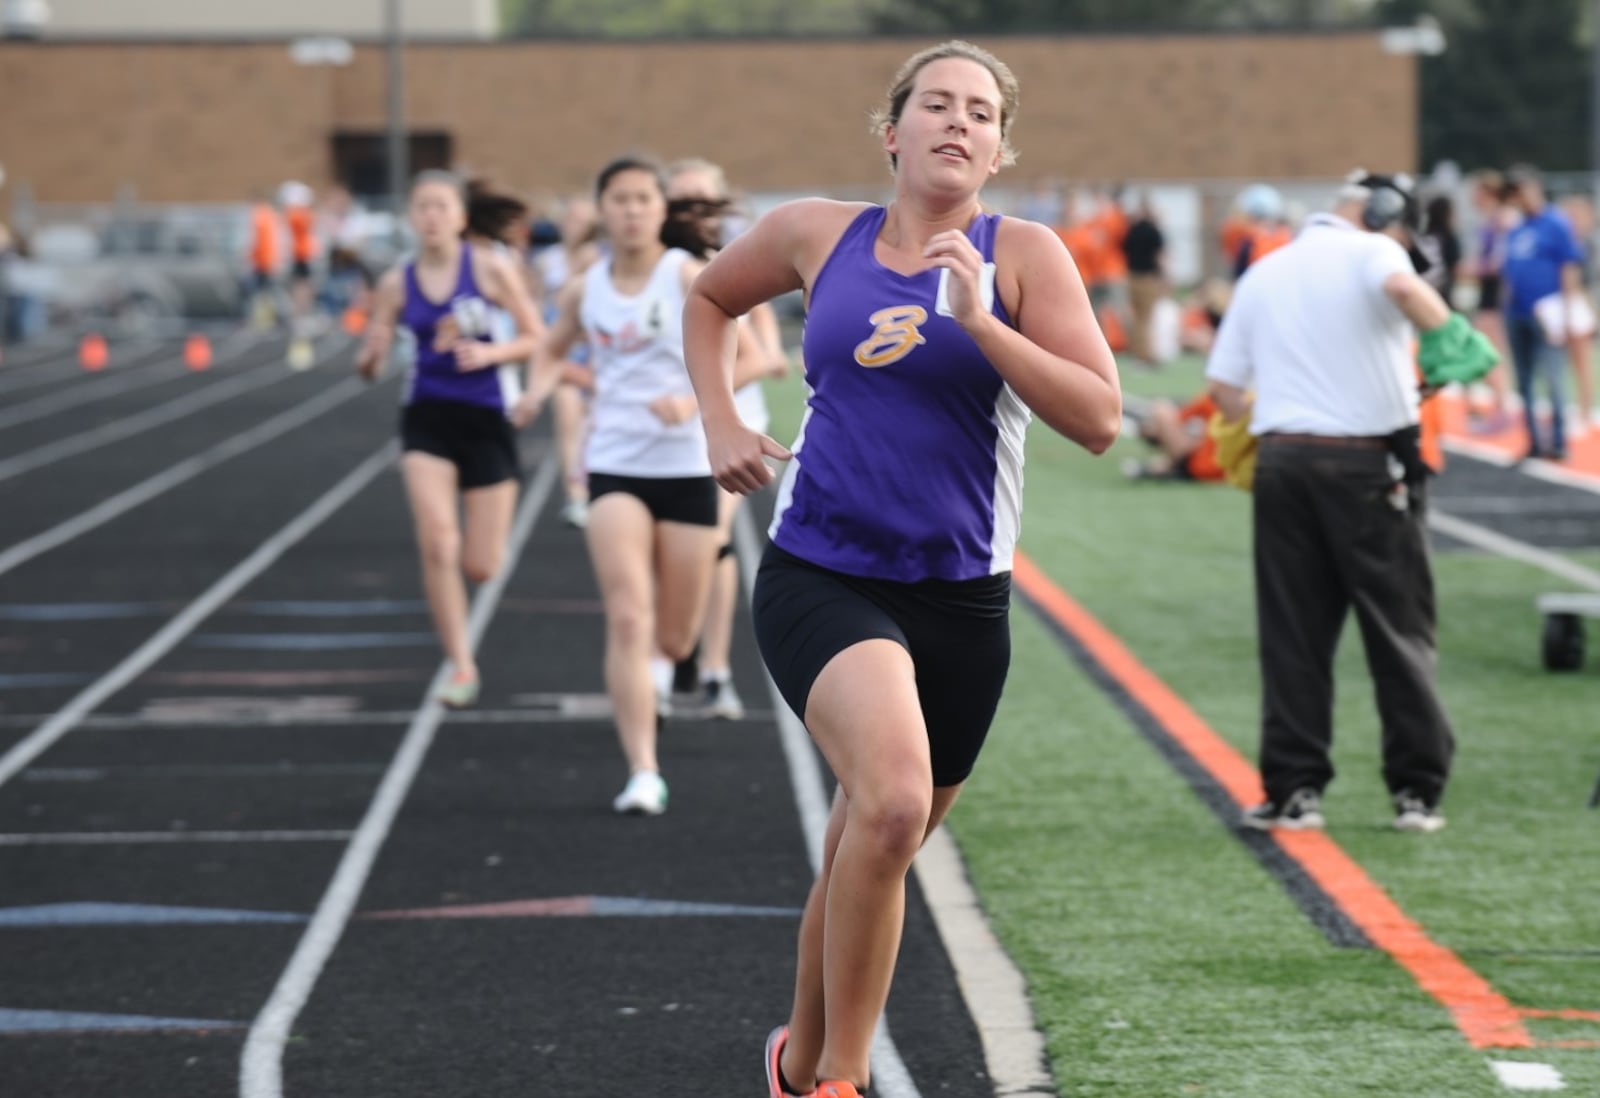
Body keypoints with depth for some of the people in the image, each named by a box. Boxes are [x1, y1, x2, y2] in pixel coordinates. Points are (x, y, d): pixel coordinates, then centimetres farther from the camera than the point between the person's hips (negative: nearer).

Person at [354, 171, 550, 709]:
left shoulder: (491, 270, -6)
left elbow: (537, 339, -2)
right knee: (437, 548, -17)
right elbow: (368, 366, 4)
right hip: (428, 418, 1)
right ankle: (461, 665, -4)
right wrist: (372, 355, -20)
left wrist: (490, 352, -19)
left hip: (488, 419, -1)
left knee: (482, 567, 2)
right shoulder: (397, 284, 0)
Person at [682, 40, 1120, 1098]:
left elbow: (1100, 420, -12)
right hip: (822, 578, -2)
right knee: (893, 802, -27)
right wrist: (721, 422, 10)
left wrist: (978, 320, -20)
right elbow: (709, 301, 23)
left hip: (960, 599, 2)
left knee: (872, 851, 14)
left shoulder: (1022, 255, -2)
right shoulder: (817, 233, 3)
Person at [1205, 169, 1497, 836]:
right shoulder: (1369, 252, -1)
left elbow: (1223, 386, 15)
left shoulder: (1263, 273, 17)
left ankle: (1294, 788, 4)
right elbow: (1404, 287, -27)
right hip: (1368, 464, -4)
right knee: (1399, 630, 3)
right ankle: (1417, 790, 4)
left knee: (1292, 635, 7)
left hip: (1282, 459, 4)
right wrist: (1451, 335, -23)